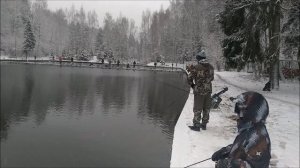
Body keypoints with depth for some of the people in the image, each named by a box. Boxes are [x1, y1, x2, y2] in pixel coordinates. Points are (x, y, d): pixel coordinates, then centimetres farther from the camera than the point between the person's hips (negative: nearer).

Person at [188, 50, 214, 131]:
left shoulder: (196, 67, -16)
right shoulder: (211, 67, 1)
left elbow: (189, 78, -10)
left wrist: (192, 85, 7)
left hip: (199, 91, -5)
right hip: (208, 90, 5)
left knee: (197, 109, 6)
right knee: (206, 108, 16)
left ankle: (196, 125, 13)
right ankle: (204, 124, 26)